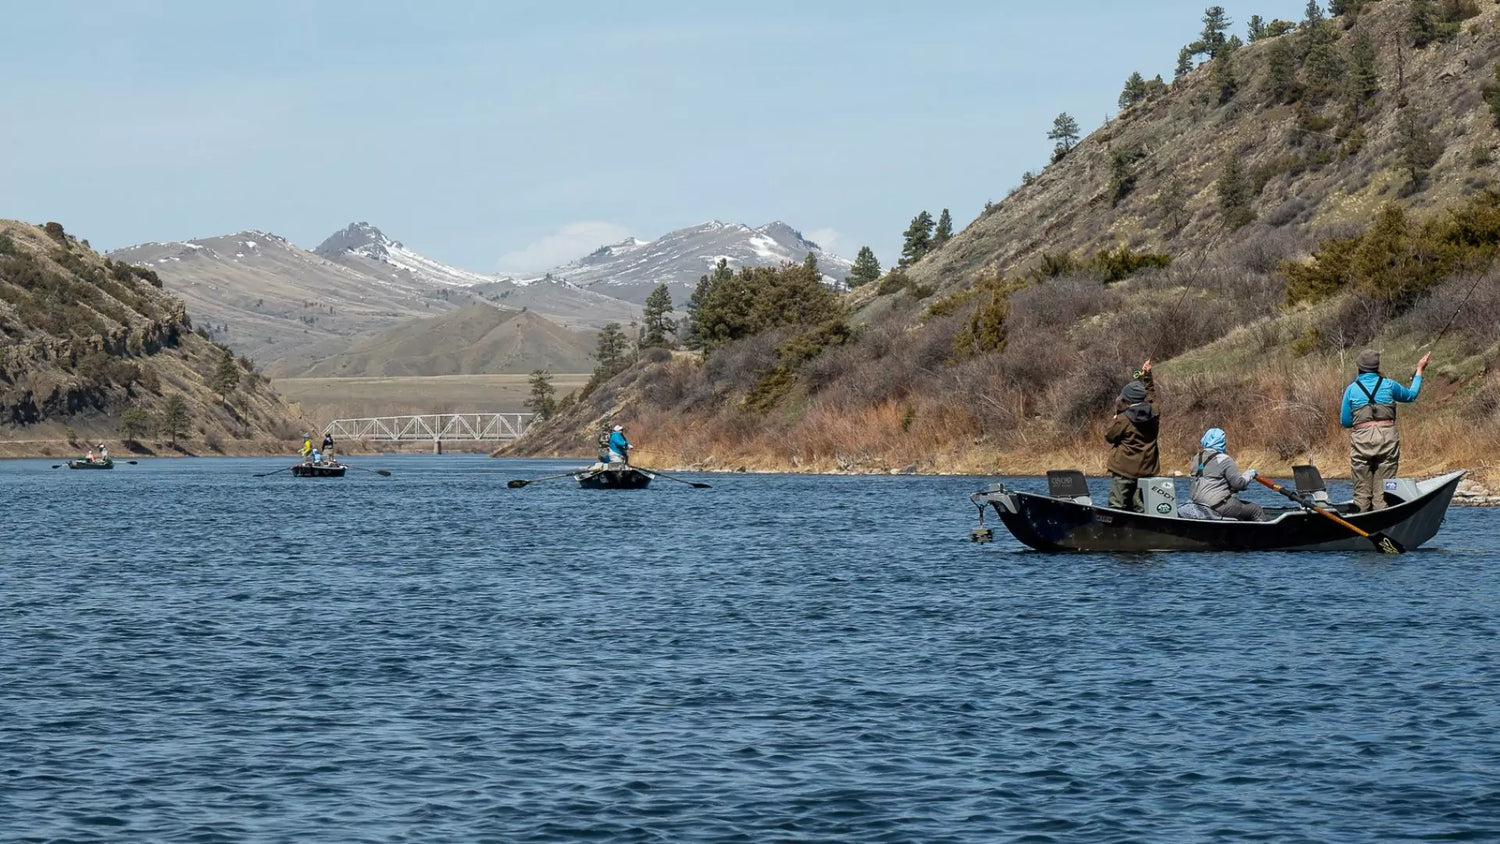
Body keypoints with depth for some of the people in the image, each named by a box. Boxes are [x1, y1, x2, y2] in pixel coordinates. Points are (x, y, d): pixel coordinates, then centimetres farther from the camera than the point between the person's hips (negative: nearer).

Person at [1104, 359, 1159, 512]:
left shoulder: (1123, 420, -14)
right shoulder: (1154, 415, 0)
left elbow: (1108, 437, 1)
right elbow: (1152, 393, 21)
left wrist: (1115, 419, 15)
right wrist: (1146, 375, 28)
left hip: (1123, 471, -5)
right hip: (1146, 470, 5)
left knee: (1117, 508, -1)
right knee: (1140, 508, 5)